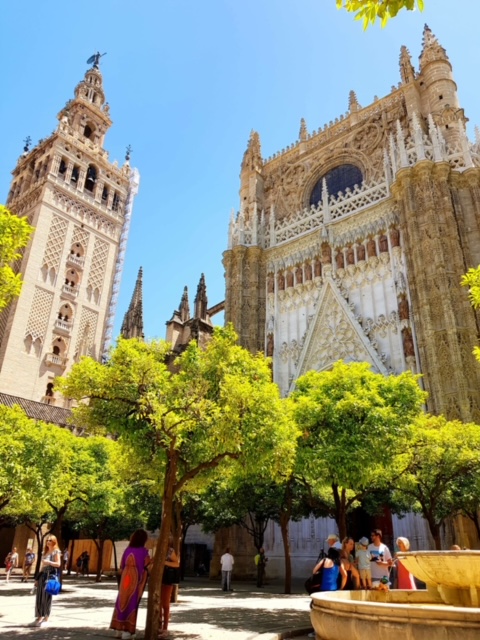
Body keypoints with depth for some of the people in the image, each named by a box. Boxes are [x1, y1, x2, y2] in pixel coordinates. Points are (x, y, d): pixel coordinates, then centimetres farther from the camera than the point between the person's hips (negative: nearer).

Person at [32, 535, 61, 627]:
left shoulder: (56, 551, -2)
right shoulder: (44, 552, 18)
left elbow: (58, 564, -12)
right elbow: (42, 565, 20)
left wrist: (48, 562, -23)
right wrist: (37, 578, 16)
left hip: (50, 575, -7)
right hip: (42, 575, 7)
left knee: (47, 596, -5)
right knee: (39, 596, 6)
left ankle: (46, 618, 2)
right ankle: (39, 617, 15)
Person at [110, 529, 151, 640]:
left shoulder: (127, 550, 4)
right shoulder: (143, 551, -9)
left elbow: (122, 566, 8)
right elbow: (148, 566, -5)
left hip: (125, 578, 4)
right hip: (136, 579, -4)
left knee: (122, 602, 15)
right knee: (131, 604, 3)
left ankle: (119, 628, 19)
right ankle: (126, 630, 3)